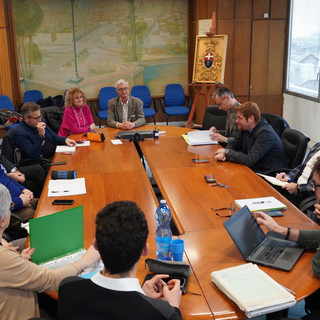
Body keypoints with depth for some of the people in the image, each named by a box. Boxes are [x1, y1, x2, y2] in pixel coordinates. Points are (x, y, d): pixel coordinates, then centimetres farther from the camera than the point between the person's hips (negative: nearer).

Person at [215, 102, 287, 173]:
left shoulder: (265, 133, -23)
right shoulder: (246, 128, 2)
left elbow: (249, 160, -29)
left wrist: (227, 152, -17)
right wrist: (223, 153, -9)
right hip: (254, 169, 8)